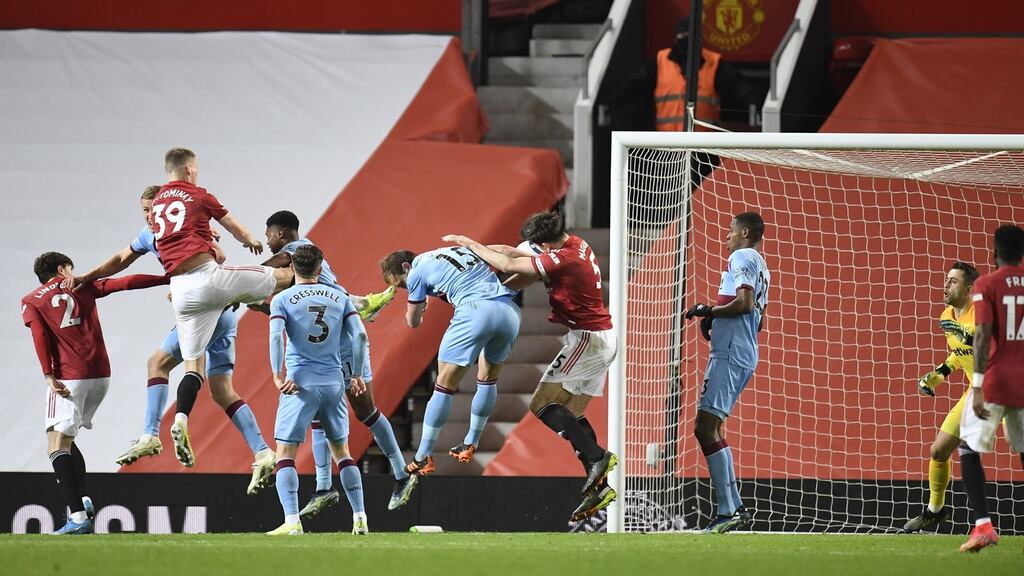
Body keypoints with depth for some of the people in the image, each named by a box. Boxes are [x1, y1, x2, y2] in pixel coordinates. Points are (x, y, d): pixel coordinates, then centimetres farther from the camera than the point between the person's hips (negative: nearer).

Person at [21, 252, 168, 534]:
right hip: (101, 374, 4)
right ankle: (83, 501, 3)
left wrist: (49, 375, -13)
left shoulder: (31, 301, 10)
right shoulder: (83, 287, 16)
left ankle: (78, 516, -27)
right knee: (65, 441, 20)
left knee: (57, 444, -9)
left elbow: (39, 336, -5)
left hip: (69, 377, -4)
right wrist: (168, 279, 14)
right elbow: (127, 283, 11)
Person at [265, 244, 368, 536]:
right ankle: (360, 517, 10)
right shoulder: (339, 297, 8)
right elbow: (359, 335, 3)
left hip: (299, 384, -3)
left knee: (285, 453, -1)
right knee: (342, 451, 16)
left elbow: (275, 336, -14)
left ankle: (292, 521, -15)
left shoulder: (282, 299, 0)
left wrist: (279, 375, -17)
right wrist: (356, 375, 12)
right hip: (334, 383, 3)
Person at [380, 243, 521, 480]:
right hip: (509, 310, 7)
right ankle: (470, 445, 36)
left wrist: (420, 306, 44)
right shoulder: (460, 250, 29)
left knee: (445, 384, 2)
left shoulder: (417, 272, 11)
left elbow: (413, 321, 21)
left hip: (476, 310, -7)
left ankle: (423, 458, 4)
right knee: (488, 378, 26)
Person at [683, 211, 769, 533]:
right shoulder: (761, 267, 24)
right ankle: (732, 509, 12)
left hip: (730, 355, -10)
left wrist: (707, 311, -8)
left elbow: (744, 303, -19)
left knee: (706, 429, -15)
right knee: (710, 429, 15)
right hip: (746, 356, 10)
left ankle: (730, 510, -22)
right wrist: (715, 319, 18)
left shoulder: (742, 257, -6)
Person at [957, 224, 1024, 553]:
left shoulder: (986, 285, -6)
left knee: (969, 449, 5)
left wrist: (978, 385, -18)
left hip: (995, 379, -4)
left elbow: (983, 335, -15)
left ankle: (983, 524, -10)